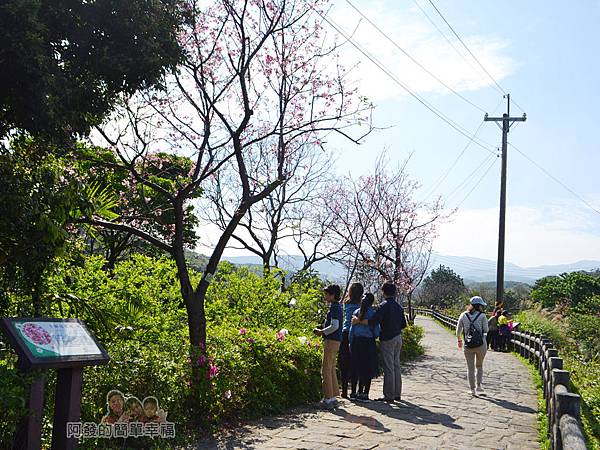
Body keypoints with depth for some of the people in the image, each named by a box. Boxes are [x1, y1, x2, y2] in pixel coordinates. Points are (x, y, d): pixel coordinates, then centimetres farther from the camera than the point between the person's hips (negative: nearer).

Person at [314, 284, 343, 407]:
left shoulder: (335, 307, -14)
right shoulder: (336, 307, 16)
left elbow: (334, 326, -22)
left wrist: (322, 332, -11)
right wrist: (323, 331, 13)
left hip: (332, 341, -10)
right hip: (335, 341, 10)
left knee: (326, 370, -7)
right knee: (331, 370, 15)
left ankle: (328, 398, -5)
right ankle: (333, 397, 22)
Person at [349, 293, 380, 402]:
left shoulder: (356, 313, 1)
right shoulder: (373, 314, -7)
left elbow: (352, 330, 3)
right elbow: (376, 332, -5)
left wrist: (351, 344, 10)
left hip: (357, 342, 3)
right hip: (369, 343, -3)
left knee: (360, 368, 13)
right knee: (369, 369, 4)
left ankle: (360, 392, 17)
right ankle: (365, 394, 4)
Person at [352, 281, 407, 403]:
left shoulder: (384, 305, -14)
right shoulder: (399, 306, 9)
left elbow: (373, 322, -24)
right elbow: (404, 325, 14)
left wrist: (358, 320, -16)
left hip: (387, 339, -7)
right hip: (398, 338, 8)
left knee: (388, 368, -4)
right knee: (396, 366, 14)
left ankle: (389, 395, -1)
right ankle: (397, 394, 20)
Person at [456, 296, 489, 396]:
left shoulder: (463, 315, 2)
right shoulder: (482, 316, -6)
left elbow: (458, 331, 7)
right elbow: (486, 330, -4)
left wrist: (459, 340, 23)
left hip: (468, 346, 1)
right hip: (481, 345, -1)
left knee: (470, 368, 9)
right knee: (479, 366, 18)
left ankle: (472, 389, 10)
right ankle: (479, 386, 11)